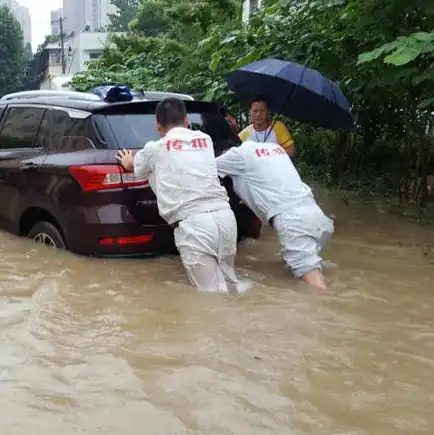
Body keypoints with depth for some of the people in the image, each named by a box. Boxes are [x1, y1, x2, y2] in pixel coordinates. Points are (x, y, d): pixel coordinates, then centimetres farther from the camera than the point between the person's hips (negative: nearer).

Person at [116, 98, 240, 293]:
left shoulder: (155, 148, 11)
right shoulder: (205, 139, 22)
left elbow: (133, 166, 34)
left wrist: (127, 162, 59)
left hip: (192, 223, -5)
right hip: (224, 214, 5)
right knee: (228, 283, 22)